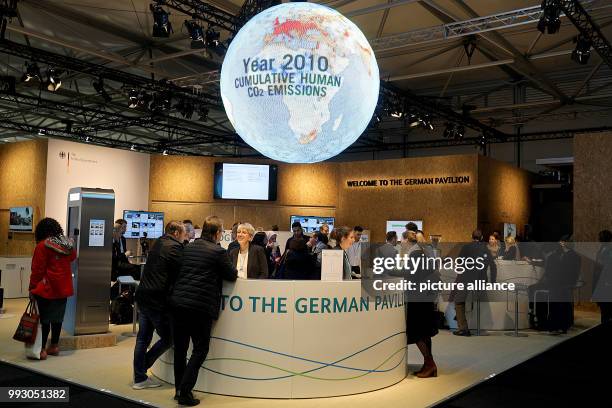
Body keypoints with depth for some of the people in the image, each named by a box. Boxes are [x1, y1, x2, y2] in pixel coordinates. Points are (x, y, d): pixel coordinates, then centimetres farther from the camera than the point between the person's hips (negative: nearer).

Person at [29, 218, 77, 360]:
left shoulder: (42, 246, -13)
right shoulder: (67, 245, 2)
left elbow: (37, 269, -12)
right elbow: (72, 257, 19)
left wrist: (32, 287, -5)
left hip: (46, 289, -5)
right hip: (63, 288, 6)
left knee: (44, 318, 0)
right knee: (57, 317, 13)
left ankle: (42, 349, 0)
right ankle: (54, 346, 21)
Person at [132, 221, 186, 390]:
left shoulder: (159, 243, 14)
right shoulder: (174, 247, -11)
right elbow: (180, 274, -13)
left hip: (143, 295, 9)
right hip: (157, 299, -9)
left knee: (143, 338, 12)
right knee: (167, 338, 4)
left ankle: (139, 378, 19)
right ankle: (142, 368, 7)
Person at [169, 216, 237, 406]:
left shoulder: (188, 248, 12)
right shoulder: (218, 252, -7)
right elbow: (232, 275, 1)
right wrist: (233, 270, 24)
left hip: (178, 302, 6)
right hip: (200, 306, -6)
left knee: (180, 348, 15)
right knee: (200, 349, 4)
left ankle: (179, 389, 24)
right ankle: (185, 392, 0)